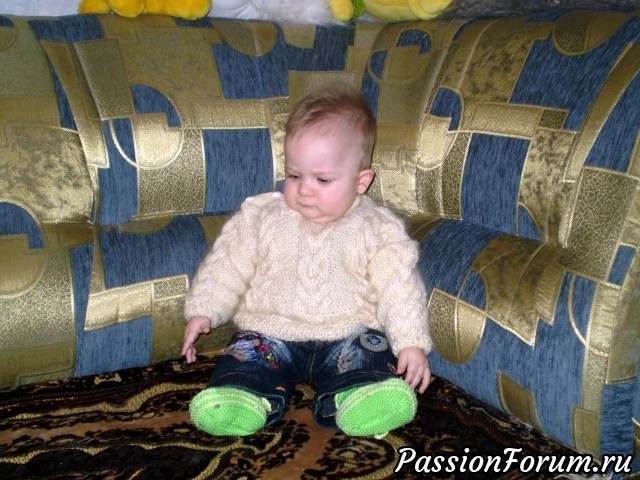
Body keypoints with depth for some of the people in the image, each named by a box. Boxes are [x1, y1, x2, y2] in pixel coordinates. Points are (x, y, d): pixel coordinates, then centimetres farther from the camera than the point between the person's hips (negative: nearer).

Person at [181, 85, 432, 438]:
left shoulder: (377, 228, -2)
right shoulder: (262, 216, 3)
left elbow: (398, 287, -3)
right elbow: (229, 265, 8)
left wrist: (412, 342, -12)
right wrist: (203, 310, -1)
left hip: (347, 336, 0)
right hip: (270, 333, 1)